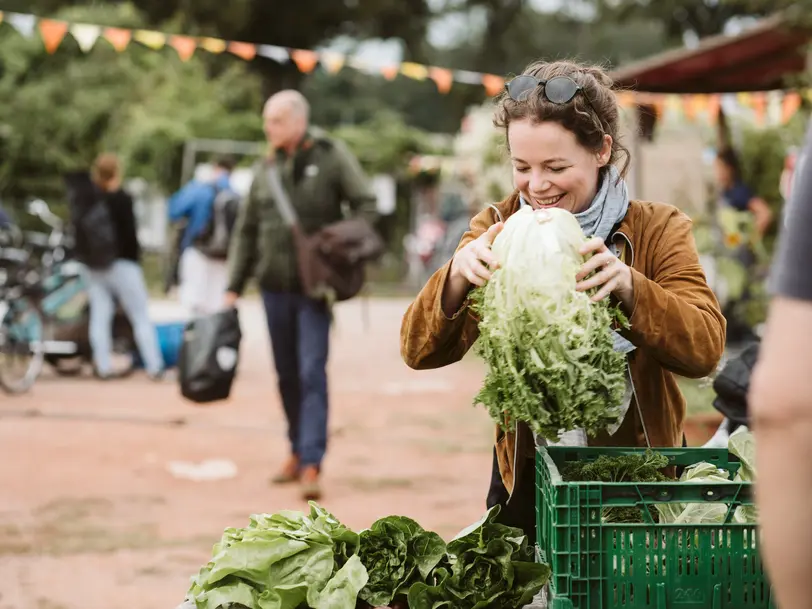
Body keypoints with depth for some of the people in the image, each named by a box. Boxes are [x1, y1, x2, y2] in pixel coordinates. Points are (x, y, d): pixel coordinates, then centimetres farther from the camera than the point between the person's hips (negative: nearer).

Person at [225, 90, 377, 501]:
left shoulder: (331, 157, -4)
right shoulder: (265, 170, 9)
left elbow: (366, 206, -5)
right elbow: (246, 231, 13)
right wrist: (234, 287, 10)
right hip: (274, 286, 5)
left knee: (312, 373, -10)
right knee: (287, 375, 12)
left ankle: (311, 464, -12)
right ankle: (298, 451, 25)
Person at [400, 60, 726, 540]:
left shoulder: (659, 229, -6)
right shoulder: (497, 228, -2)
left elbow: (706, 348, -19)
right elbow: (420, 351, -10)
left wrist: (629, 287, -35)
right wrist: (457, 274, -29)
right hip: (529, 477, 1)